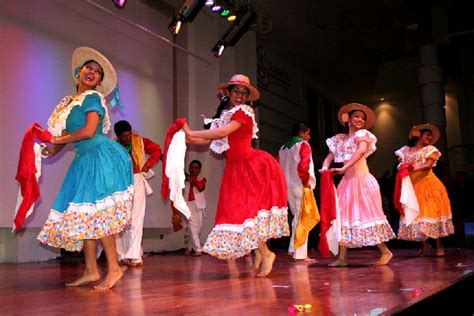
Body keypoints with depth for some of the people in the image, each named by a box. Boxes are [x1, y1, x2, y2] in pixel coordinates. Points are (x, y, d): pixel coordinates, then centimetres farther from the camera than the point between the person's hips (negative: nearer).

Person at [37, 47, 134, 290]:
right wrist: (53, 148, 1)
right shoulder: (69, 102, 20)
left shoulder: (93, 98, -4)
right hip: (85, 160, 8)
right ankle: (91, 270, 13)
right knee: (81, 214, 6)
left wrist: (60, 140, -3)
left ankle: (114, 268, -4)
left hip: (102, 157, -8)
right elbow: (64, 133, 20)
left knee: (95, 214, -12)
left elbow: (89, 131, -15)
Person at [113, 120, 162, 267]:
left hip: (136, 181, -1)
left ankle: (134, 255, -9)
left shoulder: (140, 141, 2)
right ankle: (121, 255, 14)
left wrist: (147, 165, 2)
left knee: (136, 220, -8)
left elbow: (157, 150, 10)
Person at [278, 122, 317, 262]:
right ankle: (300, 254, 0)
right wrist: (306, 182, -12)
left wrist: (284, 182, 15)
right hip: (300, 186, -7)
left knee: (297, 217, 19)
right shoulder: (303, 145, -5)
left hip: (288, 187, 7)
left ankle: (293, 249, 19)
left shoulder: (283, 148, 17)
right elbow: (303, 165, -22)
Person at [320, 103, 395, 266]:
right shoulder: (339, 139, 15)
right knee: (344, 216, 2)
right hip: (347, 182, 5)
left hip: (363, 180, -5)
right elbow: (329, 157, 9)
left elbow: (361, 151, -19)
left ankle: (385, 252, 12)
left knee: (368, 215, -2)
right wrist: (325, 167, -14)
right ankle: (342, 257, 5)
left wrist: (343, 168, -30)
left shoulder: (363, 134, 0)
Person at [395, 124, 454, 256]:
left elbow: (429, 164, -9)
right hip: (412, 186, 3)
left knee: (432, 211, -6)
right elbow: (401, 164, 8)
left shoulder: (430, 149, 7)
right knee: (417, 214, 2)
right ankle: (425, 244, 13)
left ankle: (439, 245, 1)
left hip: (428, 184, -2)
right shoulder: (406, 150, 15)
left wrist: (414, 169, -25)